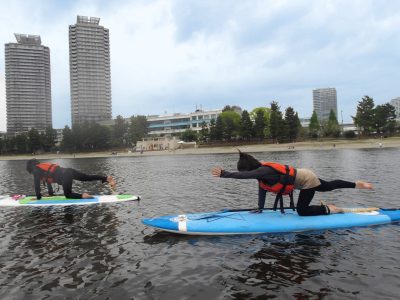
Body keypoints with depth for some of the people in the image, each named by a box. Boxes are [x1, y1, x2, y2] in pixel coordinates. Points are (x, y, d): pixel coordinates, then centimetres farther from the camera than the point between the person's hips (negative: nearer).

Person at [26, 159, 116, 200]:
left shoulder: (36, 170, 9)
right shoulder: (44, 166, 32)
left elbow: (37, 185, 8)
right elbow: (48, 179, 37)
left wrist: (38, 197, 19)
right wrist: (50, 193, 41)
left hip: (64, 176, -8)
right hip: (68, 171, 8)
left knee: (68, 194, 6)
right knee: (88, 177, 4)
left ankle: (82, 195, -17)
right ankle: (107, 178, -10)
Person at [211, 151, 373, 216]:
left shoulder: (264, 170, -31)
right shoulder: (261, 171, -4)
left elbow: (243, 176, -46)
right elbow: (262, 189, -1)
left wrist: (224, 174, -50)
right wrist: (260, 208, -5)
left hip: (306, 180, -9)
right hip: (303, 178, 9)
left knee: (302, 211, -6)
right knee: (329, 186, 26)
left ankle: (329, 209, 7)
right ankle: (357, 184, 41)